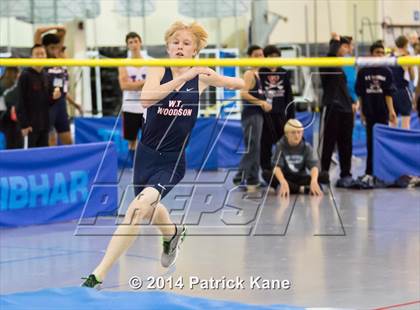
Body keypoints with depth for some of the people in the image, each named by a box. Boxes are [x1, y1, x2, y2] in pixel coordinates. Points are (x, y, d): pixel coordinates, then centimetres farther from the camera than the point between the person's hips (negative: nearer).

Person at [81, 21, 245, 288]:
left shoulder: (201, 76, -2)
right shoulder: (159, 71, -6)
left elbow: (239, 84, 16)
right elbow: (146, 98, -30)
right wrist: (182, 78, -34)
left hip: (173, 160, -3)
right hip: (147, 153, 3)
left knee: (141, 207, -24)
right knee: (149, 207, 24)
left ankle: (99, 275, -23)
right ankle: (172, 233, 62)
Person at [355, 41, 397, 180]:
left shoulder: (386, 72, 0)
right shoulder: (363, 72, 1)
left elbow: (388, 94, -3)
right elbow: (360, 94, 4)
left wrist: (391, 111, -10)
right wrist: (361, 112, 2)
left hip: (383, 112, 0)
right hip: (369, 112, 0)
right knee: (370, 142, 5)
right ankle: (369, 172, 9)